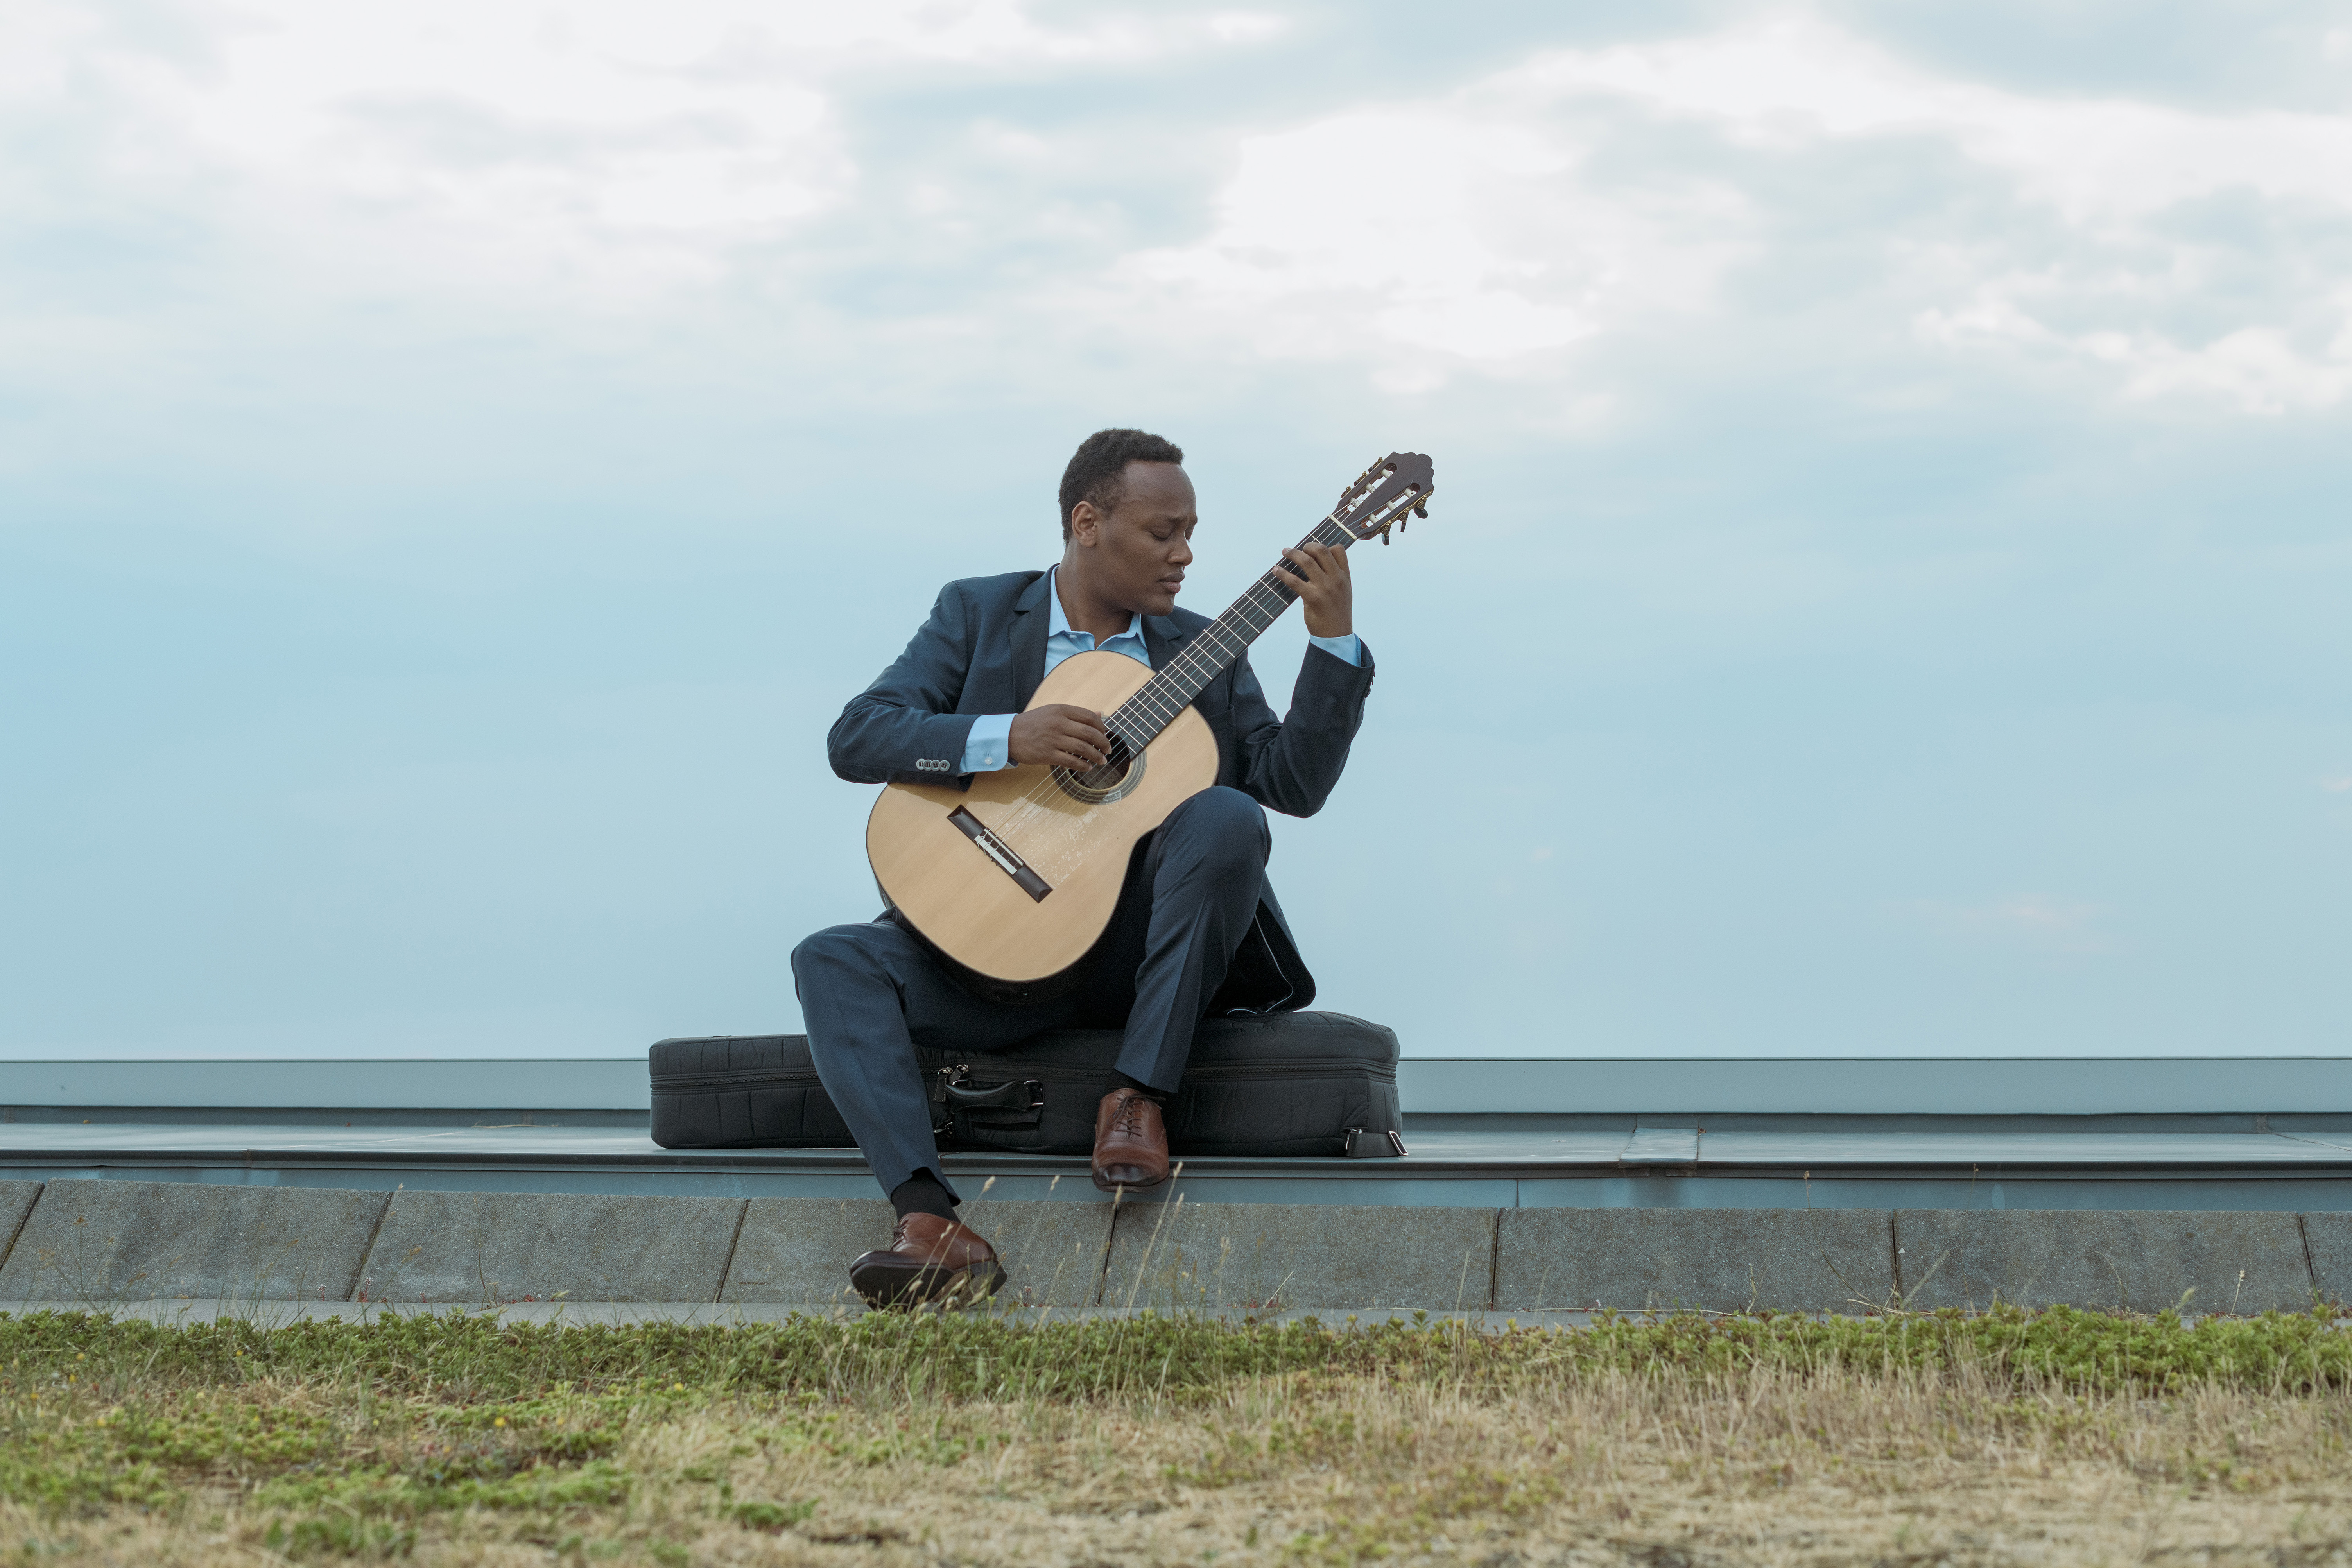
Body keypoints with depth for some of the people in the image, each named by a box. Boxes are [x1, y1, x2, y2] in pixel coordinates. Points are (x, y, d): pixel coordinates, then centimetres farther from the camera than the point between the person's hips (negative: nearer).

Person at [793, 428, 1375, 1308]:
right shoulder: (978, 615, 7)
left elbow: (1296, 784, 0)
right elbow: (854, 738, -5)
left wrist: (1334, 639, -9)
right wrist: (1007, 737, -18)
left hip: (1140, 952, 0)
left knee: (1226, 817, -28)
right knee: (833, 961, -24)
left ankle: (1138, 1094, -21)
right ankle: (931, 1228, -40)